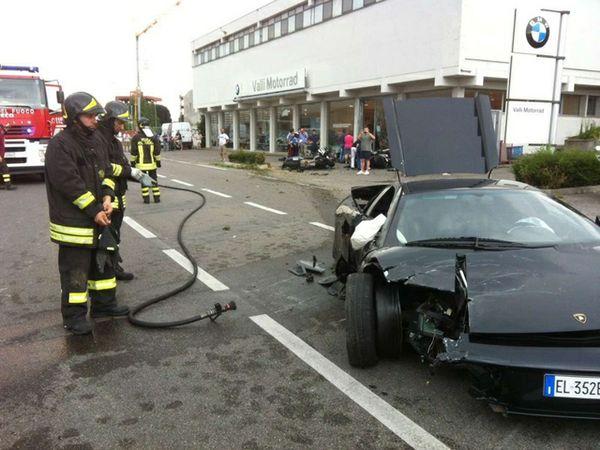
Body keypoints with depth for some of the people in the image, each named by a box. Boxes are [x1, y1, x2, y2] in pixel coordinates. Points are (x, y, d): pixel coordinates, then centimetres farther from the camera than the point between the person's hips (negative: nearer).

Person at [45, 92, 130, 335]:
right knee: (75, 270, 1)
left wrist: (107, 197, -6)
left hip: (98, 218, 8)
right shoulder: (60, 145, -16)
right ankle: (74, 316, 14)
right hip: (73, 221, -8)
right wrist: (95, 211, -19)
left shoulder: (97, 140, 9)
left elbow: (106, 171, 12)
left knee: (103, 262, 18)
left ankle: (104, 304, 33)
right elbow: (69, 184, -22)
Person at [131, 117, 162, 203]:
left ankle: (146, 198, 3)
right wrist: (158, 161, 10)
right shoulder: (153, 137, 0)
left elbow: (133, 152, -5)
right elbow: (157, 151, 2)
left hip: (141, 164, -2)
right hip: (152, 163, 2)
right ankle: (157, 197, 10)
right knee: (154, 180, 10)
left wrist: (132, 162, 4)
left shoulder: (135, 138, -6)